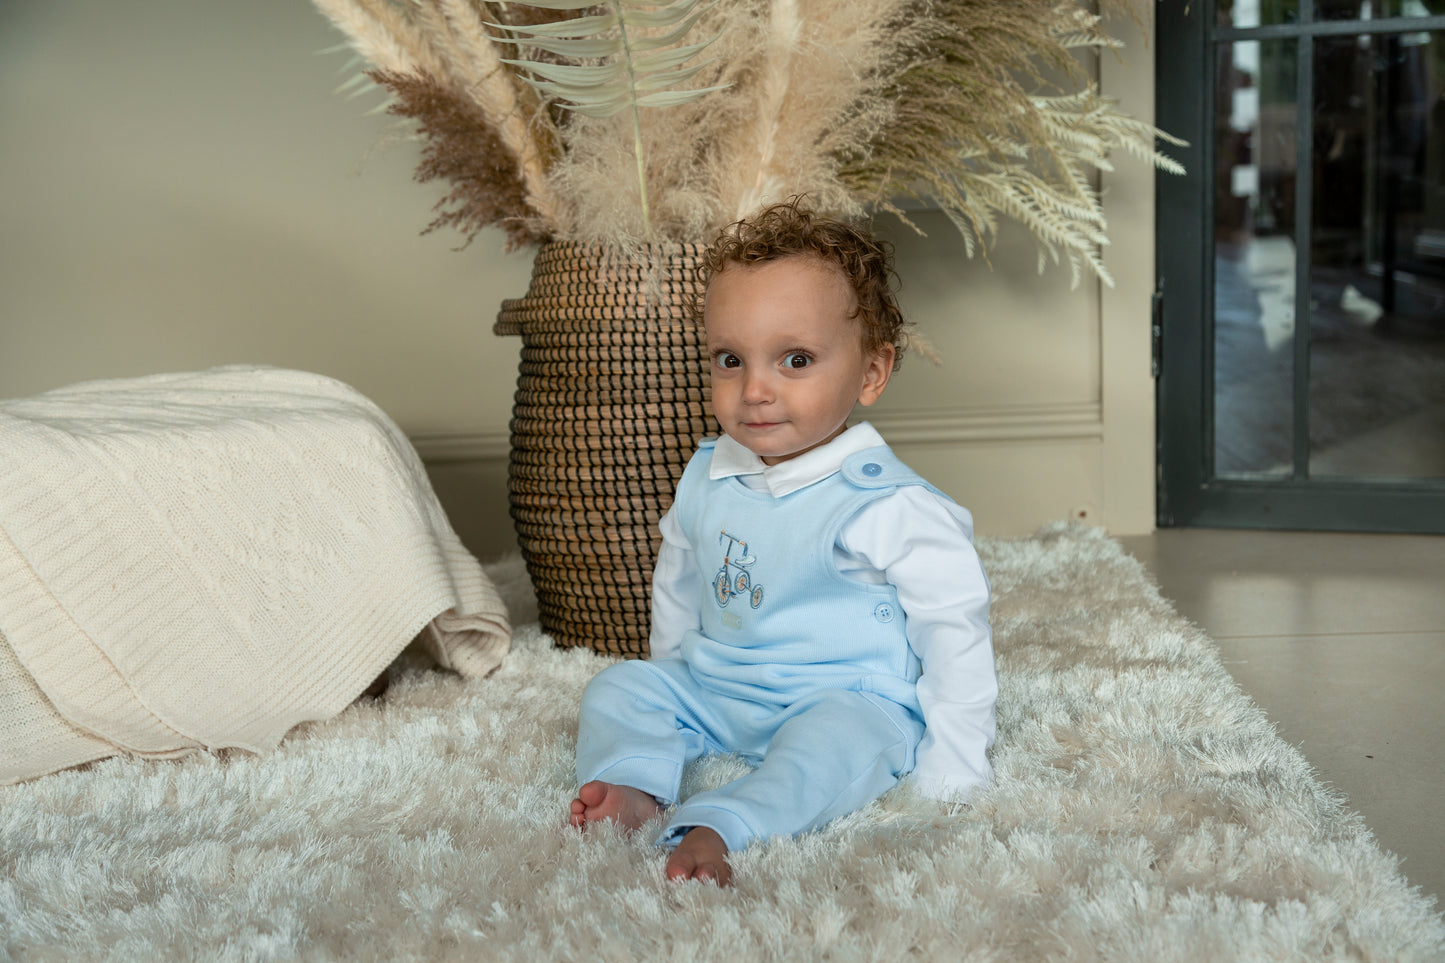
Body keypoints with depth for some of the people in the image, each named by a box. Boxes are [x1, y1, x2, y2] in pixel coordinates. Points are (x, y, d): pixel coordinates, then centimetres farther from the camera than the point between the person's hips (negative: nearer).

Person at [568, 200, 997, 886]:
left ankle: (714, 830, -54)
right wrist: (669, 673, 26)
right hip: (711, 687, 7)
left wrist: (952, 766, -14)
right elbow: (677, 584, 21)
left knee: (840, 739, -36)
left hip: (849, 697, -7)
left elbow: (954, 626, -13)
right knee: (618, 689, -5)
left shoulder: (886, 505, -17)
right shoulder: (705, 479, 3)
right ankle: (632, 788, -29)